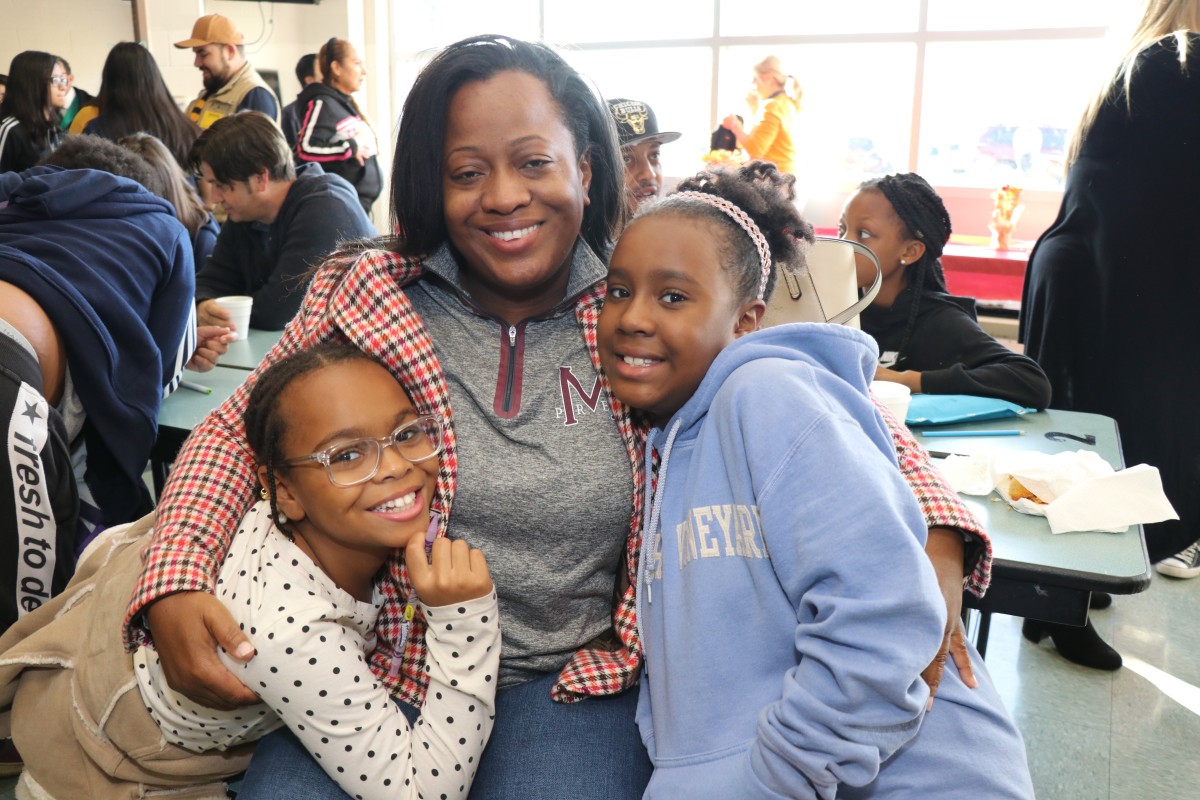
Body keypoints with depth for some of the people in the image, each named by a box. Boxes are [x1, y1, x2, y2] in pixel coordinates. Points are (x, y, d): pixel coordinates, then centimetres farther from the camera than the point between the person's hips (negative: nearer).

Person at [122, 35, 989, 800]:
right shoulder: (365, 295, -3)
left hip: (573, 678, 0)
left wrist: (935, 539, -18)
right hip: (380, 664, 1)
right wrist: (174, 585, -14)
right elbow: (236, 433, 4)